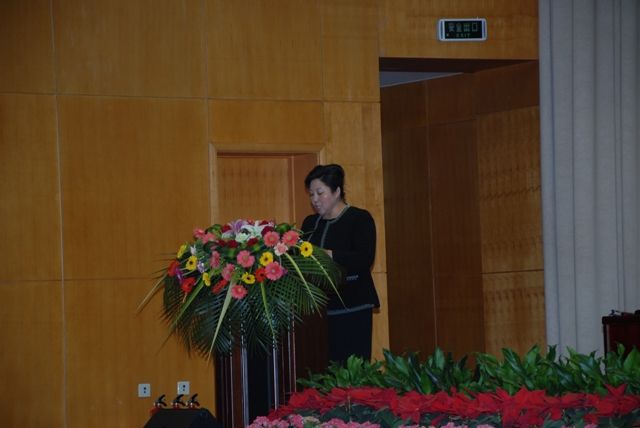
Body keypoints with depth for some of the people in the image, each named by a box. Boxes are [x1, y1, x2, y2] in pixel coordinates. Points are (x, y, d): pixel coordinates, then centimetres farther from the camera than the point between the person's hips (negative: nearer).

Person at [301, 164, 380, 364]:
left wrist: (328, 255, -25)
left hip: (351, 309, -5)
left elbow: (365, 258, -14)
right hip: (319, 309, 5)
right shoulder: (310, 223, 17)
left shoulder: (360, 219, 0)